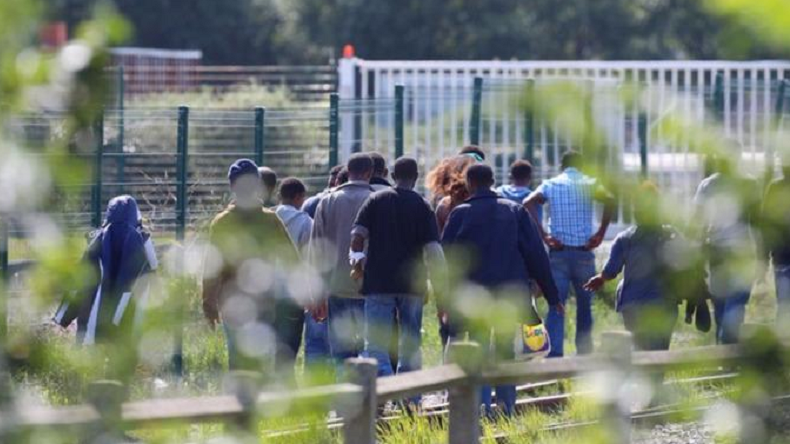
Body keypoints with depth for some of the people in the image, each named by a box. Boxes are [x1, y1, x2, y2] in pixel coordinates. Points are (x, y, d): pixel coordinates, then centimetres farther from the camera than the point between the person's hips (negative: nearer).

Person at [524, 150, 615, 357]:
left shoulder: (550, 184, 6)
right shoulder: (588, 183, 2)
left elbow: (529, 203, -10)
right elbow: (609, 200, -17)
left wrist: (543, 236, -10)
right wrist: (600, 234, -12)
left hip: (558, 252, 1)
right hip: (584, 252, -1)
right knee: (584, 305, 13)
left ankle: (553, 354, -13)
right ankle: (584, 353, 19)